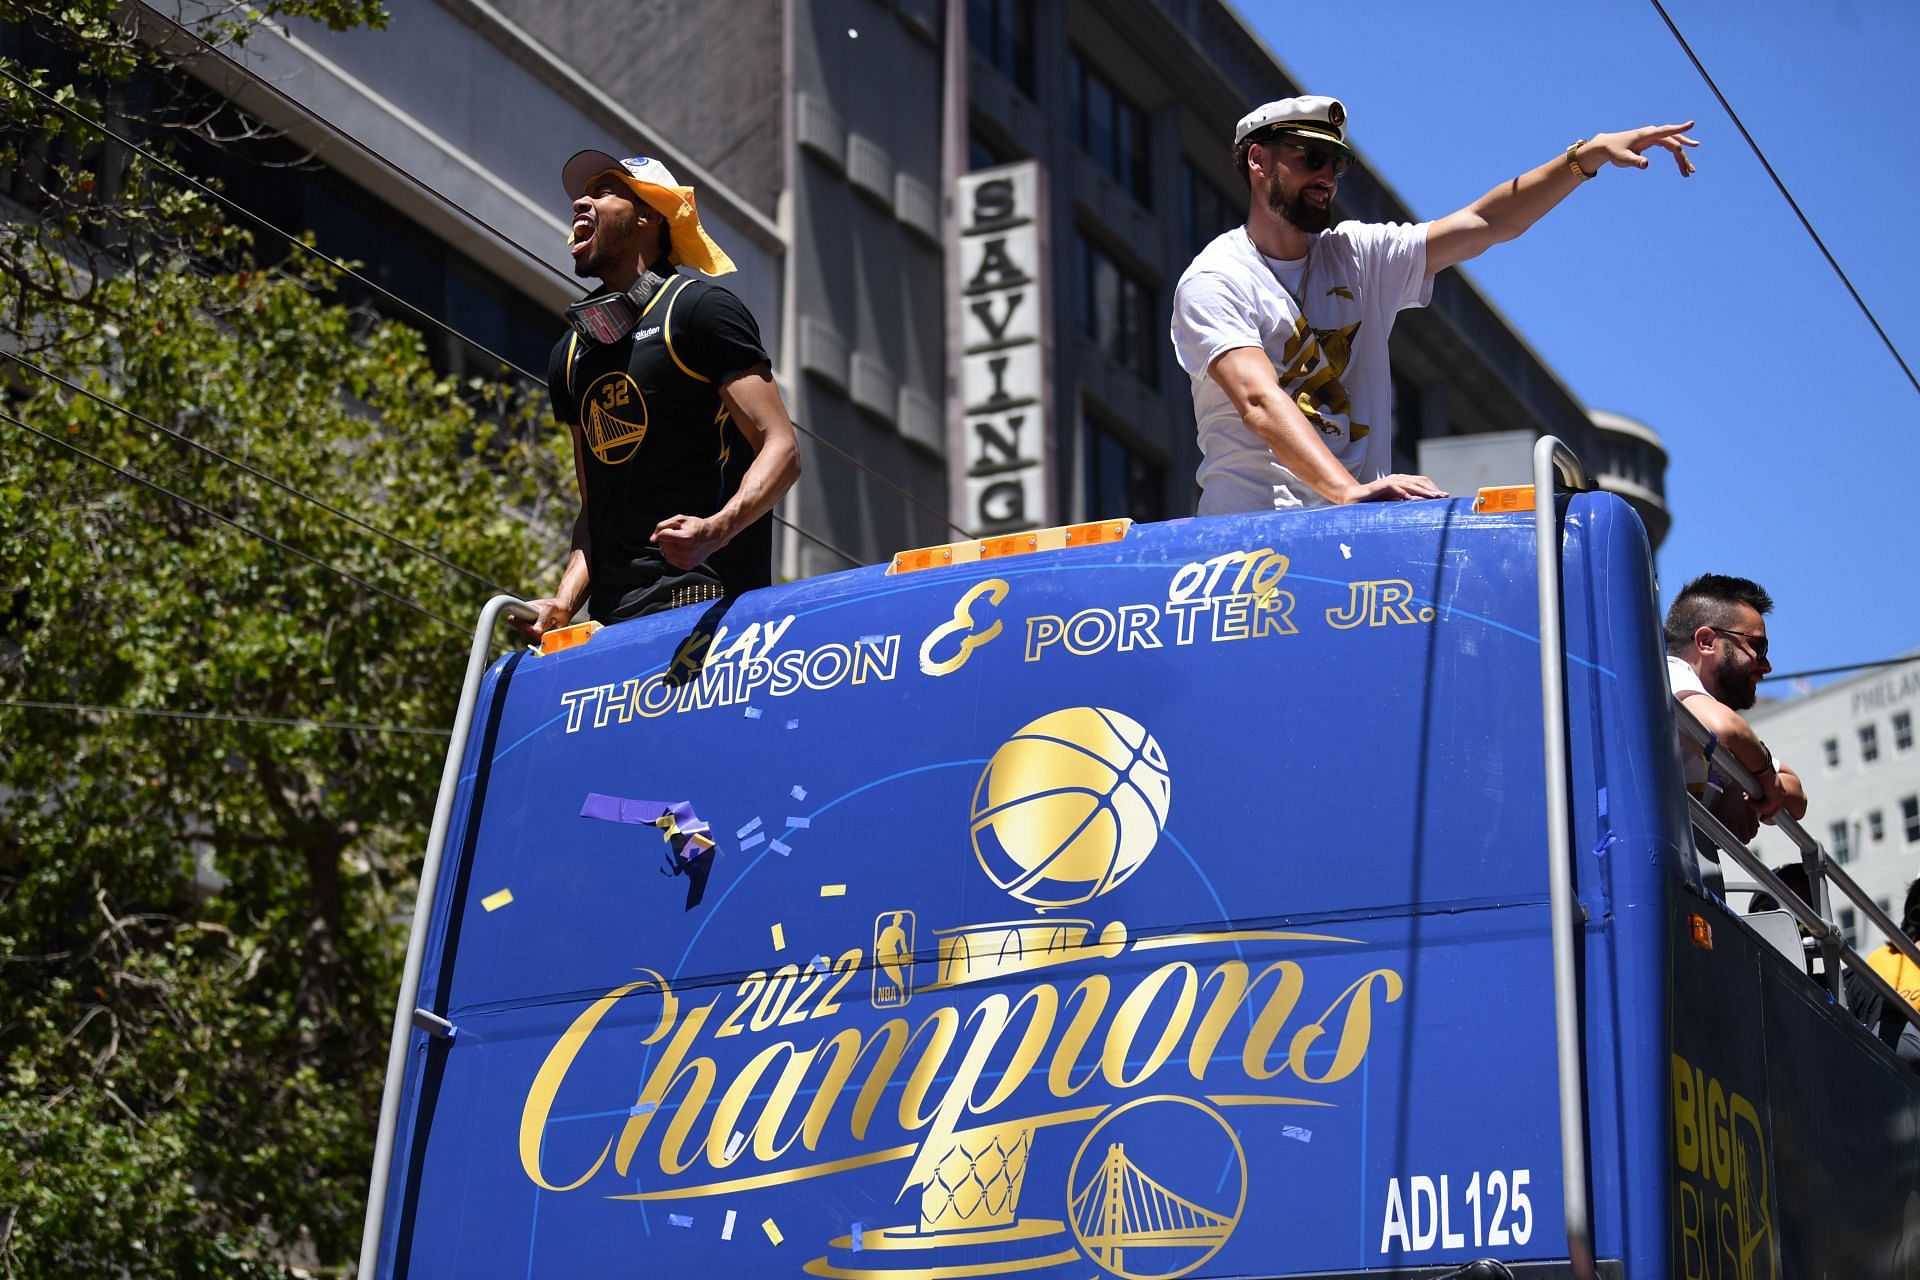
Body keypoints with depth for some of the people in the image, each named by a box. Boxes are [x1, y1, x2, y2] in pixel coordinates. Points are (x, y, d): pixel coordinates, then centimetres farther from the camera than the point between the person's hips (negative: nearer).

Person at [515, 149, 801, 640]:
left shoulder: (700, 308, 1)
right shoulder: (570, 355, 21)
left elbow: (781, 451, -7)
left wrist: (716, 530, -25)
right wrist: (564, 603, 6)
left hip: (702, 601, -6)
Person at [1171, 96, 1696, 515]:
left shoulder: (1361, 255, 15)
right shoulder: (1214, 281, -3)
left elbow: (1483, 224, 9)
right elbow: (1260, 401, -18)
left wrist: (1588, 155, -4)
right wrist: (1348, 492, -32)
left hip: (1360, 525, 6)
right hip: (1249, 528, -5)